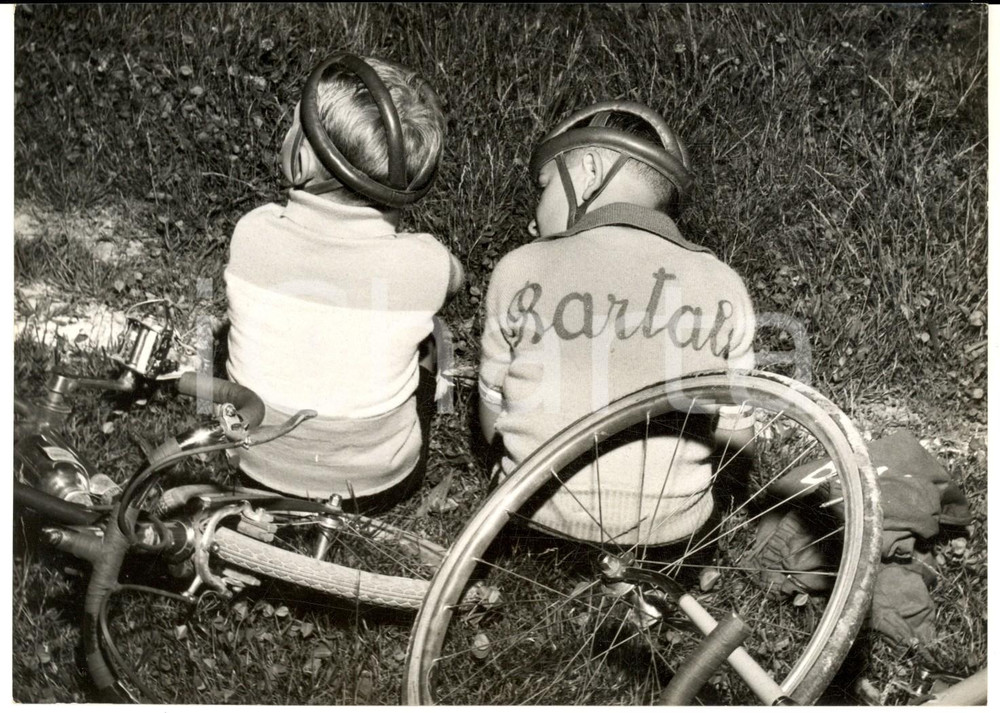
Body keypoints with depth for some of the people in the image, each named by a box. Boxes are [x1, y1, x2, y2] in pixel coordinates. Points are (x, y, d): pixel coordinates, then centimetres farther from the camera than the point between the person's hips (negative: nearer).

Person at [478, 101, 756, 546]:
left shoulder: (520, 271, -9)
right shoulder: (723, 287, -6)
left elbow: (493, 424, 0)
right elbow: (736, 436, 3)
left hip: (544, 521, 0)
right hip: (670, 530, 0)